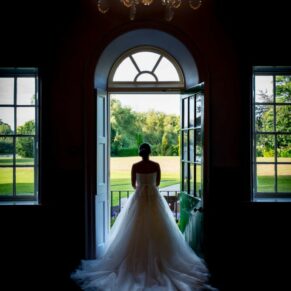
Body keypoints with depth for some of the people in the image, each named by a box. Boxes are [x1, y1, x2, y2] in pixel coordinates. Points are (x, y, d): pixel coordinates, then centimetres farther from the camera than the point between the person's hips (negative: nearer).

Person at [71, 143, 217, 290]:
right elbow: (158, 183, 9)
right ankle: (157, 260, 12)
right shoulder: (156, 165, -3)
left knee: (138, 229, 5)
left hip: (139, 197, -1)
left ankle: (138, 261, 9)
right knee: (156, 228, 6)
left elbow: (133, 184, 6)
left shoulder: (135, 166, -4)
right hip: (154, 196, 1)